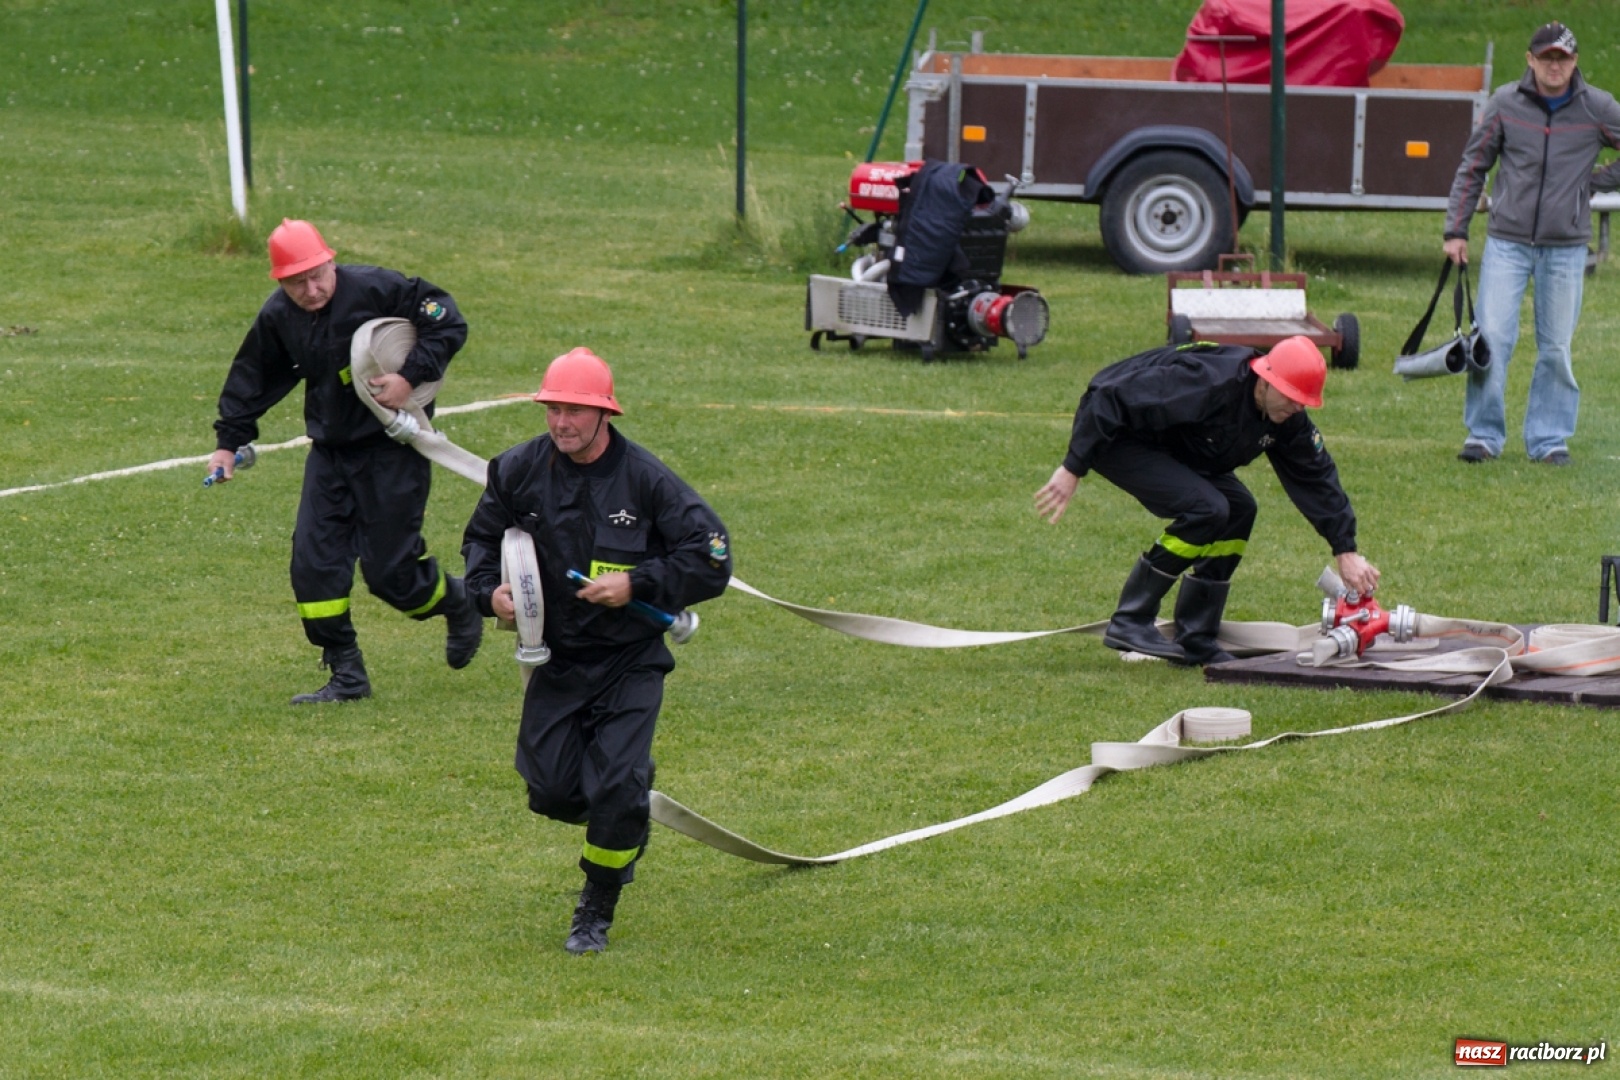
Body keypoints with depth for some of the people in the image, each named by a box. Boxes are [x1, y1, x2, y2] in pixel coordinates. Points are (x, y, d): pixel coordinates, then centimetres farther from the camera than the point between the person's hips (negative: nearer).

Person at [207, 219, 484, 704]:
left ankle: (459, 604, 26)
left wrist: (411, 376, -23)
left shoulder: (374, 289, -17)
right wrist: (229, 441, 15)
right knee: (313, 560, -4)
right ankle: (346, 676, 7)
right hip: (329, 451, 6)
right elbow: (253, 379, 16)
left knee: (388, 568, -6)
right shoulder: (277, 318, 0)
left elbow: (448, 323, -14)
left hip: (392, 449, -6)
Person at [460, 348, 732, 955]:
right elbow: (482, 538, 13)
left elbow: (712, 558, -12)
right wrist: (489, 590, -8)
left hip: (631, 661, -3)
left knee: (616, 795, -12)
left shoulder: (645, 479, -13)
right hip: (555, 659, 3)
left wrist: (636, 586, -21)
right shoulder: (518, 471, -4)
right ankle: (628, 809, 36)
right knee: (551, 791, 0)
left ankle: (595, 915, 10)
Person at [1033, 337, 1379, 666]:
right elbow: (1113, 400, -33)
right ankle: (1129, 622, -15)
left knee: (1239, 509, -2)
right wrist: (1073, 469, -31)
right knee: (1206, 508, -24)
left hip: (1168, 445, 9)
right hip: (1113, 435, -9)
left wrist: (1345, 551, -6)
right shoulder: (1208, 383, -34)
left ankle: (1195, 643, 4)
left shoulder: (1287, 419, -8)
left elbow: (1316, 477, 0)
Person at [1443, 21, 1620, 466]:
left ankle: (1549, 438, 14)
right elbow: (1472, 167, 7)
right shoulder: (1505, 104, 0)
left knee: (1556, 349, 4)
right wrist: (1456, 230, 4)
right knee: (1491, 338, -7)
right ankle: (1483, 433, 3)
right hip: (1507, 241, 0)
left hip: (1566, 248, 0)